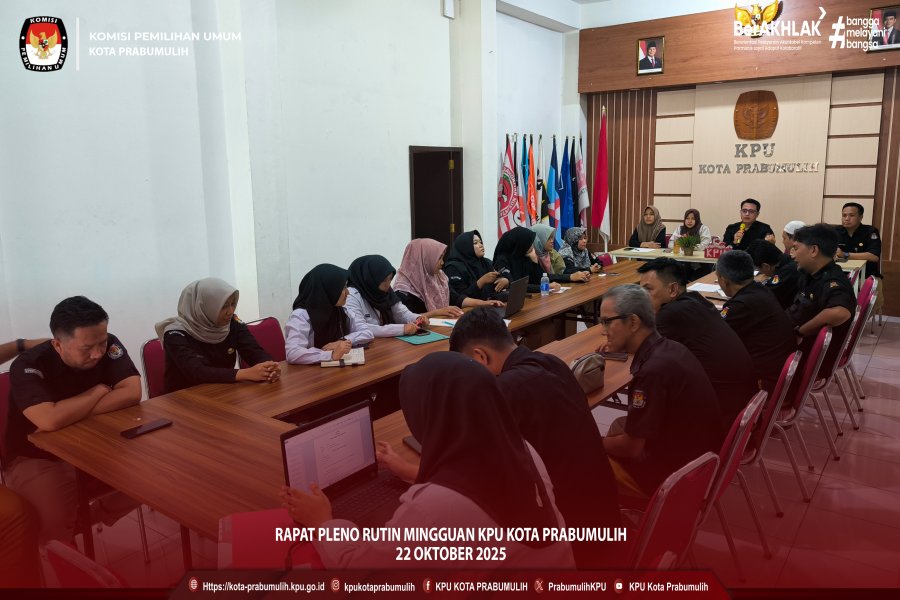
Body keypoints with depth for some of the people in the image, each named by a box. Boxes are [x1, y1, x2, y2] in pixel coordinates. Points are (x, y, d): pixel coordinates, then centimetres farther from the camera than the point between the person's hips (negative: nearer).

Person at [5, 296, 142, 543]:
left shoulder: (108, 345, -13)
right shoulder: (28, 367, -25)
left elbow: (132, 393, -23)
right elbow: (50, 420, -40)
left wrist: (72, 412, -28)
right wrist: (99, 391, -24)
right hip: (36, 459, -4)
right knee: (58, 516, -31)